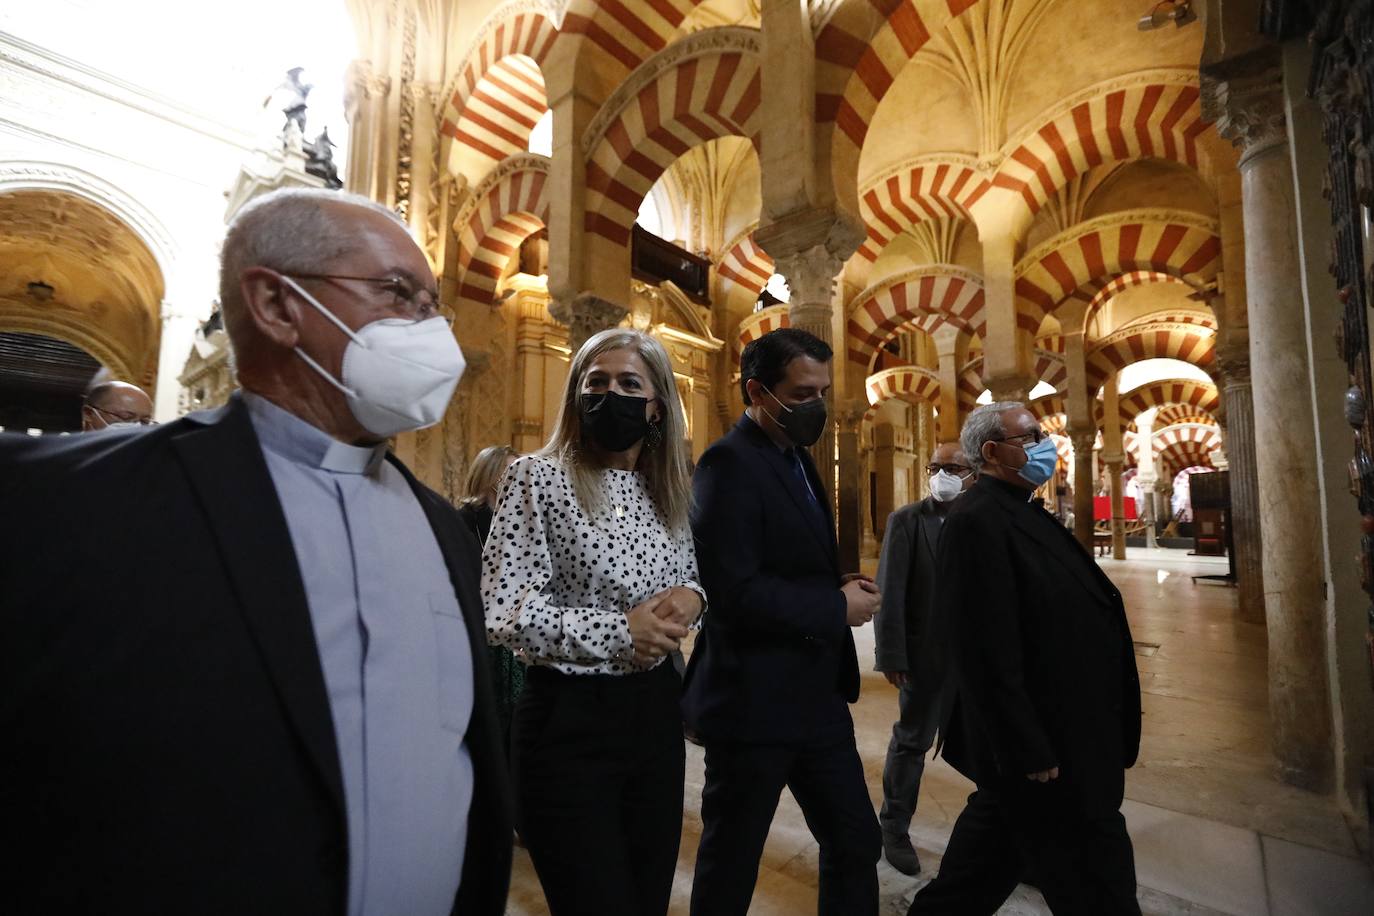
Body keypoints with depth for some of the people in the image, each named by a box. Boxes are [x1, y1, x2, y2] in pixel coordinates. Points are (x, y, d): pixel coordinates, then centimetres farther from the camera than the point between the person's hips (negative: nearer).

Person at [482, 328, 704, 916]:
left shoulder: (667, 491, 6)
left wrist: (692, 596, -6)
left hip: (656, 714, 6)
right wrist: (619, 632, -19)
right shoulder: (537, 478, -11)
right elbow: (502, 612, -15)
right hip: (570, 721, -5)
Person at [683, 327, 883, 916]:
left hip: (817, 696, 9)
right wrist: (837, 607, -15)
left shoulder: (796, 458, 11)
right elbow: (734, 593, -27)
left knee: (856, 843, 19)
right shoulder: (730, 463, -19)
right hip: (755, 703, -8)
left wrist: (840, 586, -3)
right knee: (730, 866, 12)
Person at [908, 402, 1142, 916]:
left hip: (1051, 731, 10)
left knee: (995, 843, 24)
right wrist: (1030, 750, -22)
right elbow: (987, 651, -26)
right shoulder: (977, 521, -24)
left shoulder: (1017, 511, 9)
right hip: (1043, 739, -10)